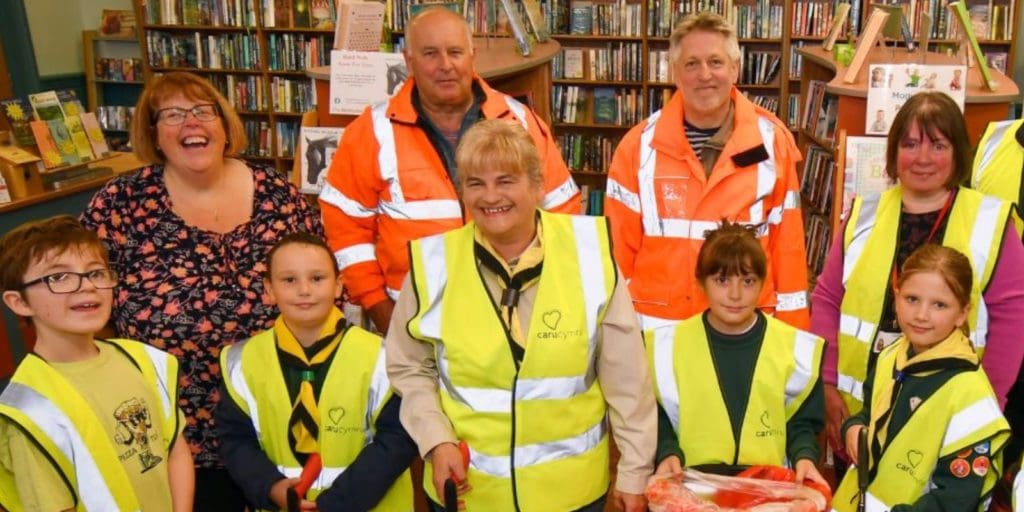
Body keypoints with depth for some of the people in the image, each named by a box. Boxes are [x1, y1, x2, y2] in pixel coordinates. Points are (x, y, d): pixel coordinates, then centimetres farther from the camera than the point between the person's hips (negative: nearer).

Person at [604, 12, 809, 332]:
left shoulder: (772, 141, -1)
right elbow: (620, 243, 1)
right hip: (656, 323, 0)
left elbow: (787, 241, 2)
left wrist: (791, 332, 3)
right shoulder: (640, 145, -3)